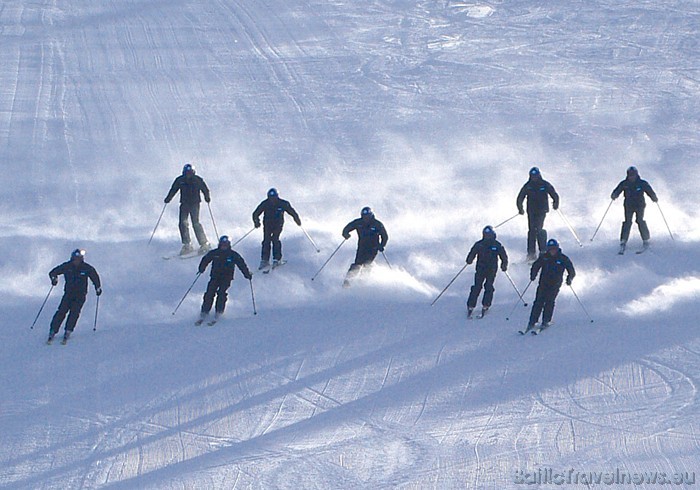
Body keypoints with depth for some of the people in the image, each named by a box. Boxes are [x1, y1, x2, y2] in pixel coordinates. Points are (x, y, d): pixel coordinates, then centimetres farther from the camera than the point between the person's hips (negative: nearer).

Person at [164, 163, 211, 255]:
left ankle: (204, 244, -7)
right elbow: (173, 190, 11)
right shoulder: (180, 180, 4)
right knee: (183, 223, -9)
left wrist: (207, 198, -13)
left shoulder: (198, 180, -2)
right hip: (184, 204, 3)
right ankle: (187, 245, -4)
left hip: (195, 204, -3)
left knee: (196, 223, -13)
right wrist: (168, 198, -1)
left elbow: (205, 189, 4)